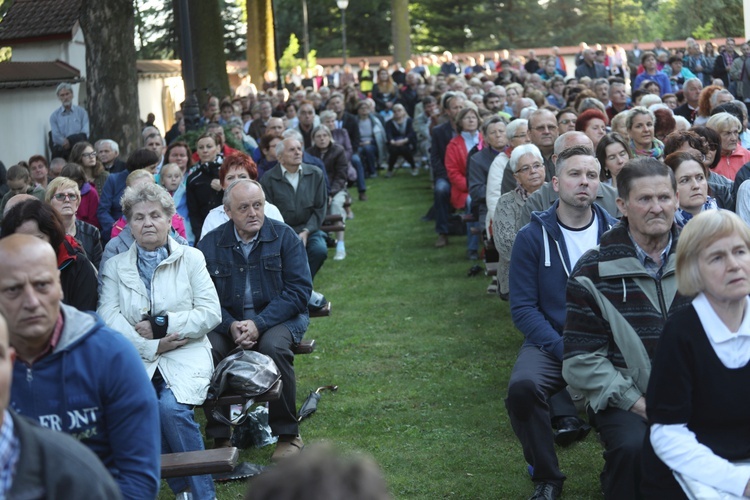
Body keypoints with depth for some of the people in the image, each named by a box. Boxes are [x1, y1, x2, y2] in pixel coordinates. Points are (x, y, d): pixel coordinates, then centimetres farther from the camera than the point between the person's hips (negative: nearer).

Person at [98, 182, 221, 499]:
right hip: (135, 358, 1)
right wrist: (150, 347, -14)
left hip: (185, 355, -1)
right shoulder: (115, 267, 12)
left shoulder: (191, 259, 10)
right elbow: (108, 318, -3)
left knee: (171, 407, -30)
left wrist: (161, 325, -8)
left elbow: (211, 313, 0)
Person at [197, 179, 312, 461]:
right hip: (228, 320, 2)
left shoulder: (285, 237, -2)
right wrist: (231, 326, -22)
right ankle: (219, 436, -14)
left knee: (273, 346, -34)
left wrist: (258, 324, -19)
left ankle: (288, 434, -17)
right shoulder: (210, 244, 3)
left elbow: (299, 291, -8)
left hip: (279, 318, -2)